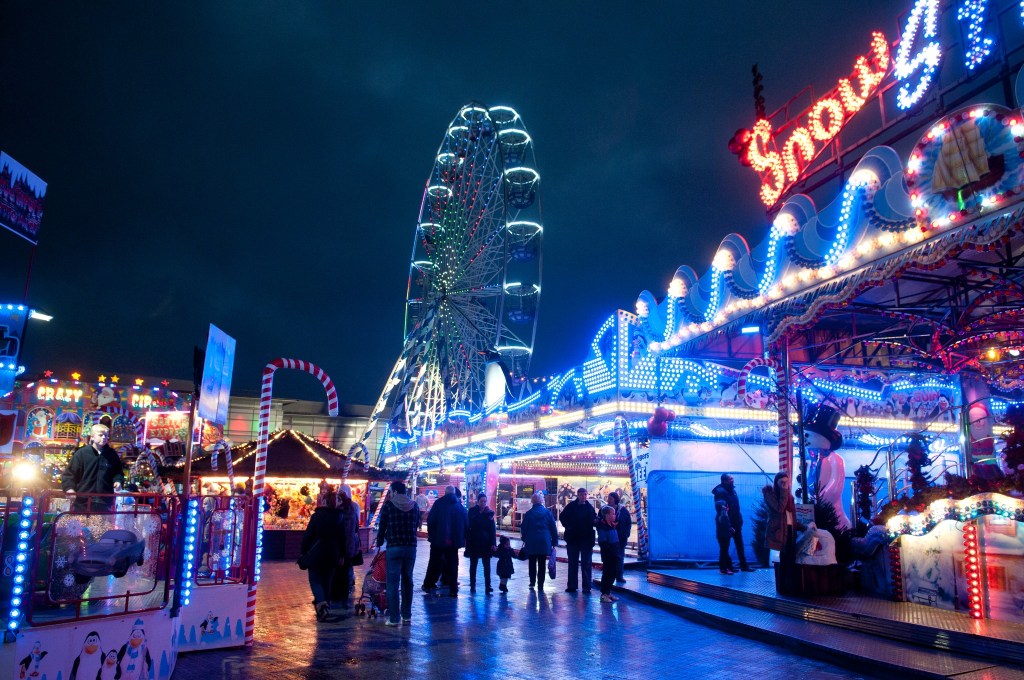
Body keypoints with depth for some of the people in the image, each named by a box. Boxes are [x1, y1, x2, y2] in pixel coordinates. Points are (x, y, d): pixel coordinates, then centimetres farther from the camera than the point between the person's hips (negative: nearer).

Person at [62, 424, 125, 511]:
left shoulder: (112, 455, 9)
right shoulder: (81, 453, -1)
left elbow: (118, 472, 21)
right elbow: (68, 473, 0)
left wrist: (117, 481, 0)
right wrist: (69, 488, -16)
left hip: (105, 502, 2)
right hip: (83, 501, -2)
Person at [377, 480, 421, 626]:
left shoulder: (388, 505, -5)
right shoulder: (414, 506, 6)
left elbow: (382, 526, -1)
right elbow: (416, 526, 11)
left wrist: (379, 542, 15)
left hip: (394, 547, -4)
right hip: (411, 547, 4)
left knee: (393, 582, 0)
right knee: (407, 581, 13)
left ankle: (393, 618, -1)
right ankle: (407, 616, 17)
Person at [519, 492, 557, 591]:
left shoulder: (528, 513, -3)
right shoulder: (547, 512, -1)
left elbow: (523, 528, 2)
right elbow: (553, 528, 1)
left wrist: (524, 539, 17)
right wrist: (554, 541, 7)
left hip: (531, 542, 0)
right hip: (544, 542, 0)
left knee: (532, 562, 14)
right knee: (542, 563, 5)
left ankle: (532, 582, 15)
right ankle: (540, 584, 3)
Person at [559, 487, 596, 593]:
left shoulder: (590, 507, 0)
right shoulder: (571, 506, -1)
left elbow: (594, 520, 3)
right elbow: (562, 517, 5)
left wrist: (595, 521, -19)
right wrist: (567, 526, -7)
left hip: (586, 539, 0)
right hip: (573, 539, 0)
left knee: (586, 563, 2)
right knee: (572, 563, 9)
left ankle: (586, 586, 8)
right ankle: (571, 586, 17)